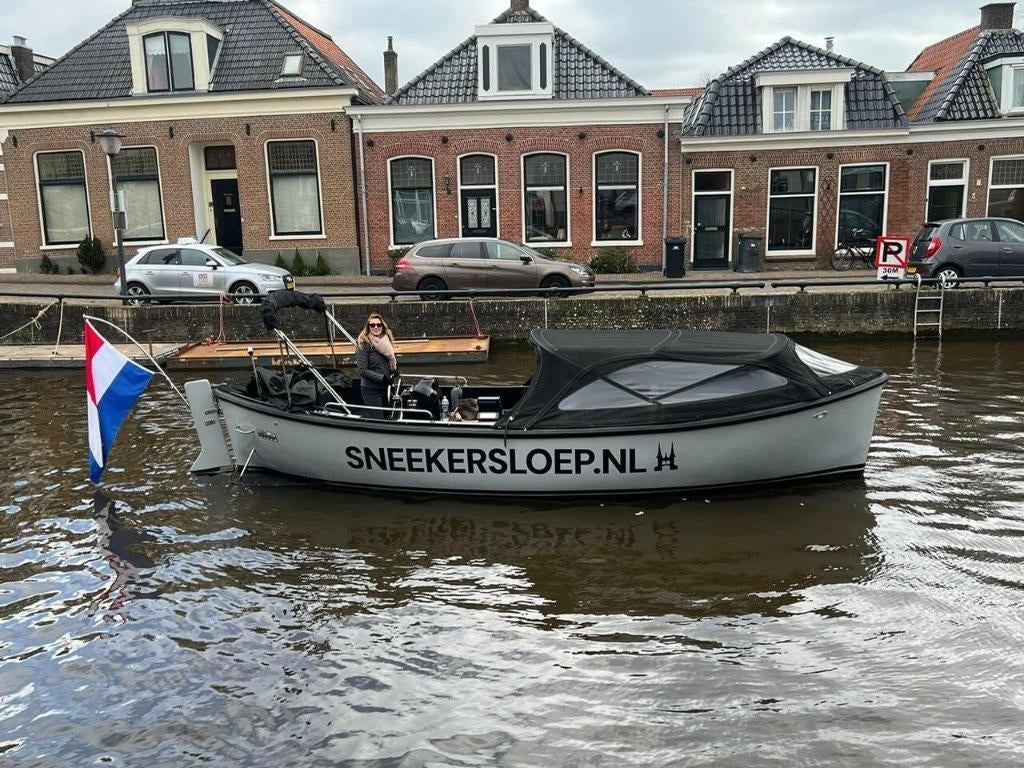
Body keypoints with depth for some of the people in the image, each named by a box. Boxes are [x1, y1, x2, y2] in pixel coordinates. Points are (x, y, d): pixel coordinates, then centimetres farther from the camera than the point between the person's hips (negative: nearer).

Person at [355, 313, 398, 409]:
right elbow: (362, 370, -15)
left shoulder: (386, 341, 10)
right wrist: (382, 378, -19)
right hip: (371, 390, -7)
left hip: (385, 388, 7)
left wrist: (394, 368, 2)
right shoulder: (364, 344, -10)